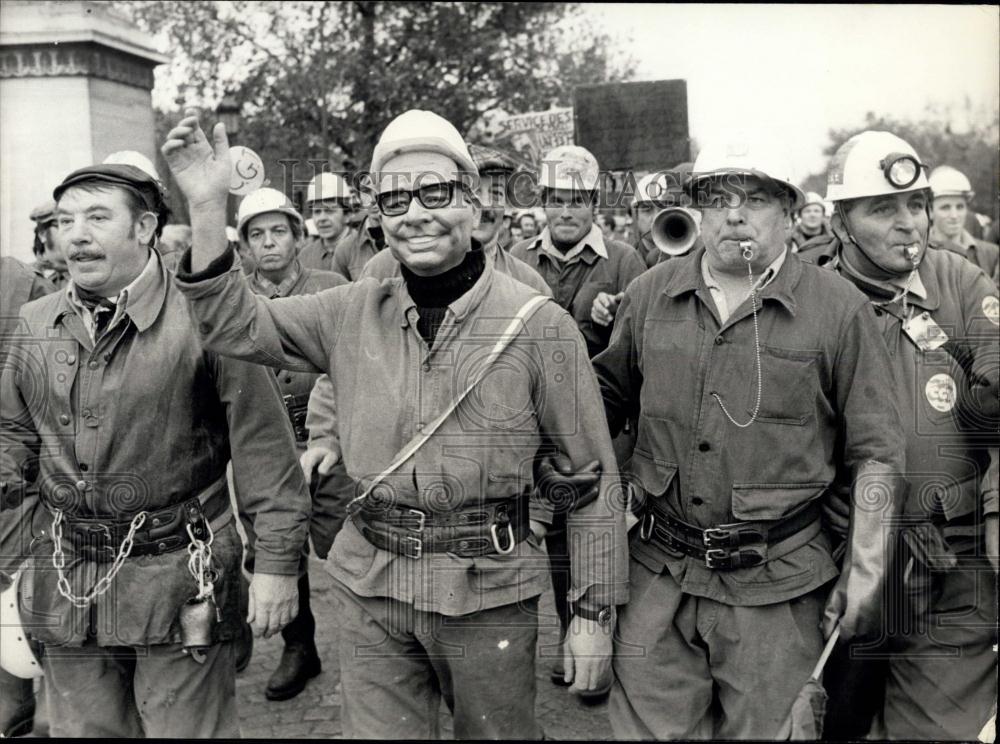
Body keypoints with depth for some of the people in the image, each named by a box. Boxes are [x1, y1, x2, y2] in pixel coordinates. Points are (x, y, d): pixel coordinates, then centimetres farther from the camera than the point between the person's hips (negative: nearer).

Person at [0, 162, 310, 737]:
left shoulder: (202, 318, -14)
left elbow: (264, 448, -12)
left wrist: (276, 562, -13)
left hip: (178, 579, -5)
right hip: (69, 583, 6)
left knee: (188, 729, 7)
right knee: (83, 729, 19)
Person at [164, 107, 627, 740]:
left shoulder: (538, 325, -10)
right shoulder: (354, 313, 2)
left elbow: (592, 477, -6)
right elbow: (236, 324, 2)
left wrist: (595, 613, -5)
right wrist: (208, 208, -11)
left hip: (488, 592, -2)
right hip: (370, 590, 3)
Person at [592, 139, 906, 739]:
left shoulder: (840, 310, -5)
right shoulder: (650, 294, 4)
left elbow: (875, 451, -3)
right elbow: (608, 397, 18)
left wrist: (866, 569, -6)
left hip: (775, 589, -2)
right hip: (660, 575, 3)